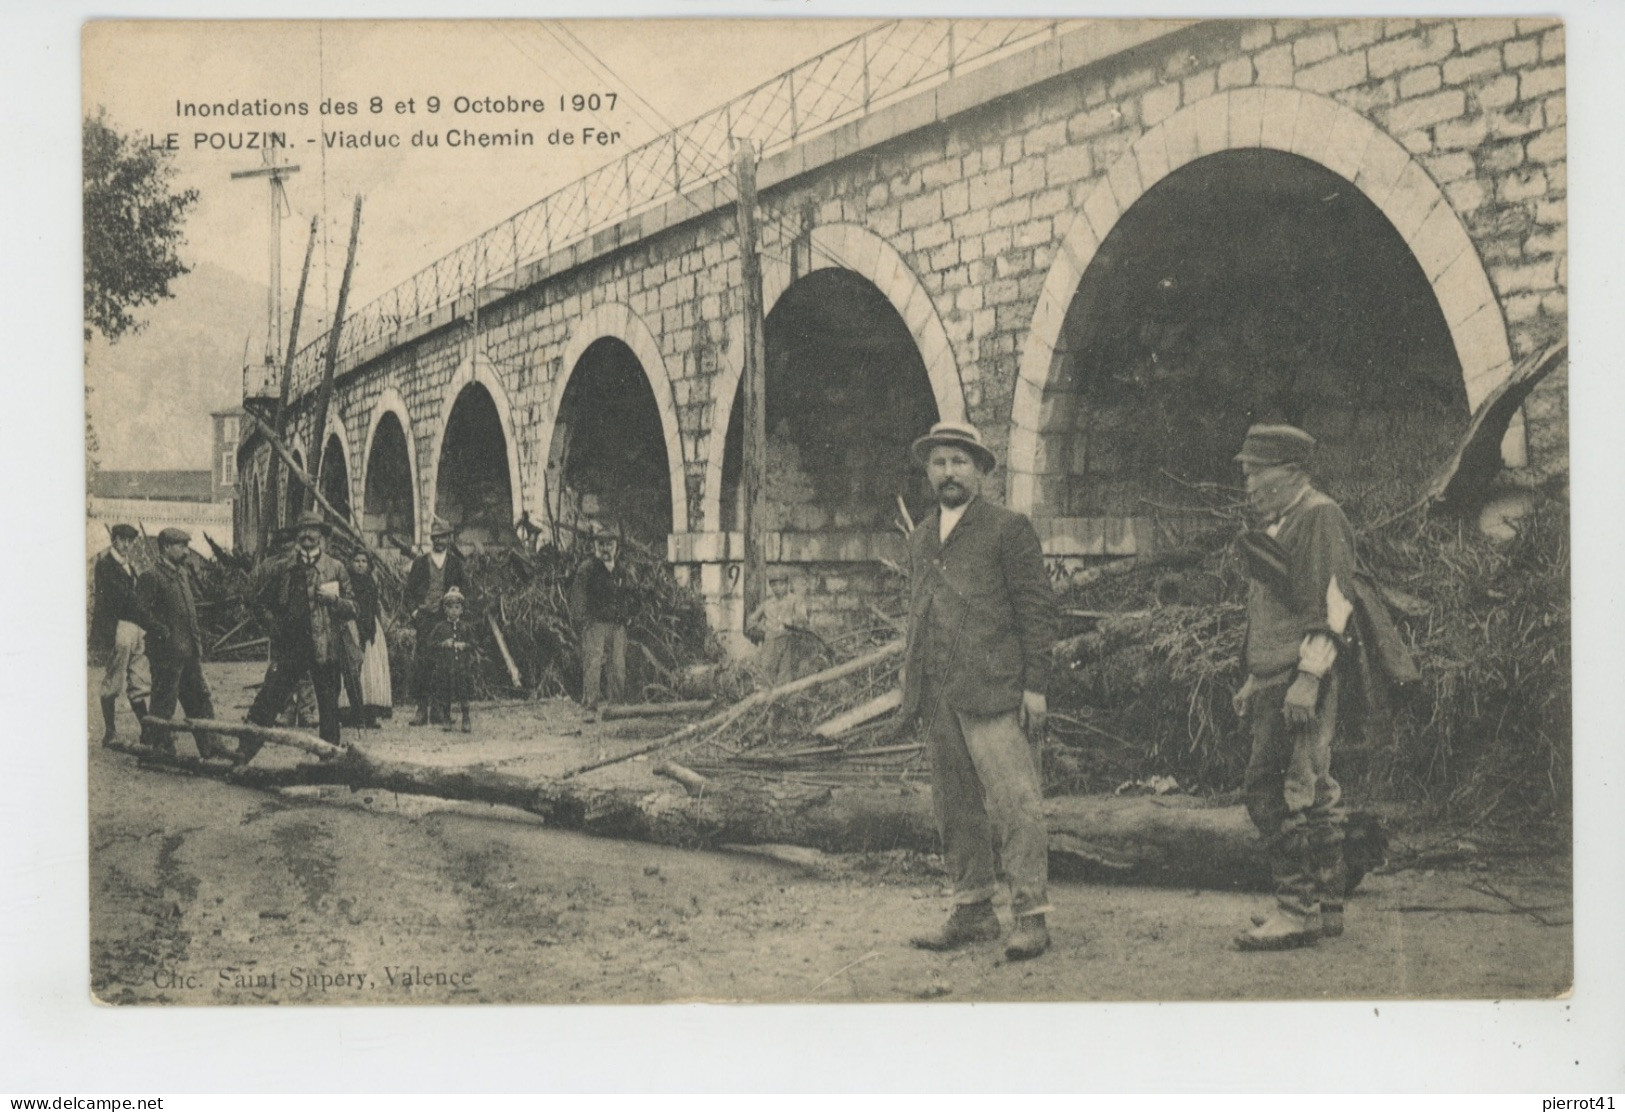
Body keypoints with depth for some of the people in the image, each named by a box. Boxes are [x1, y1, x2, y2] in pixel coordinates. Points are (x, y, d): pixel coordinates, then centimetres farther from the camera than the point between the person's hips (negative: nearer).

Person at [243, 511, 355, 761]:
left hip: (325, 647, 0)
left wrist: (334, 599, -12)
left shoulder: (335, 569, 7)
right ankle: (243, 754, -2)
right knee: (267, 701, -6)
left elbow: (351, 609, 5)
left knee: (329, 709, 6)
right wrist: (279, 617, 7)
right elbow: (262, 601, 20)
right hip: (289, 647, 0)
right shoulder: (281, 568, 8)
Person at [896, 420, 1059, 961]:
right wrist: (910, 692, 17)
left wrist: (1035, 686, -9)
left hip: (993, 694, -6)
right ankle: (973, 911, 17)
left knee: (1015, 802, -9)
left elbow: (1038, 609, -2)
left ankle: (1031, 916, -5)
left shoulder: (1009, 529, 2)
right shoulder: (920, 538, 21)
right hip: (938, 699, 6)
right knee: (955, 809, 9)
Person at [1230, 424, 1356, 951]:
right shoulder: (1274, 526, 20)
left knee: (1276, 791, -12)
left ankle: (1297, 911, -9)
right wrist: (1253, 680, 24)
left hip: (1304, 678, -10)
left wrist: (1309, 677, -24)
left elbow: (1334, 603, -18)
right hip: (1277, 679, 10)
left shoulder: (1320, 518, -10)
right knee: (1310, 791, 11)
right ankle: (1325, 907, 16)